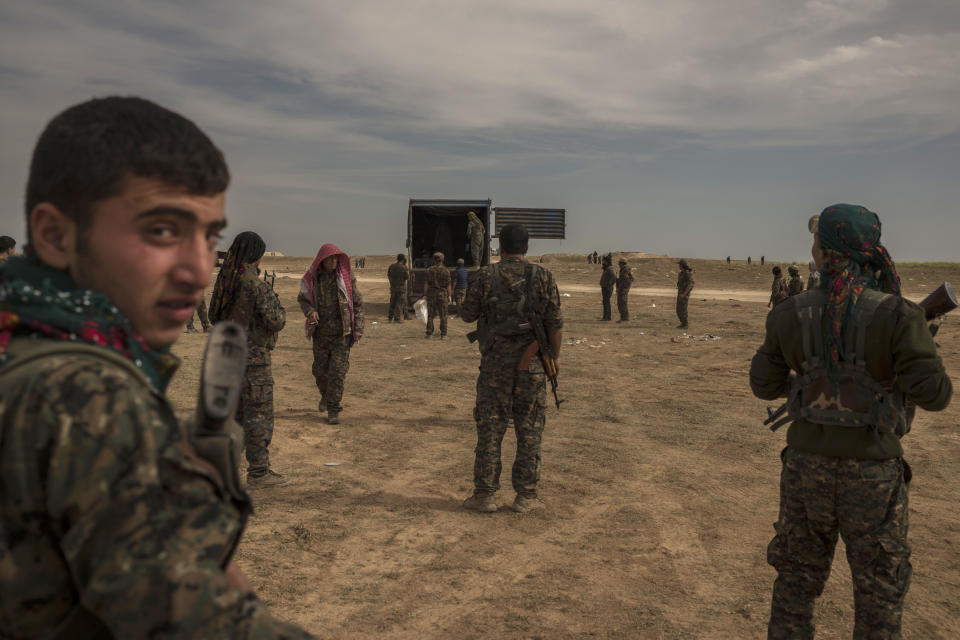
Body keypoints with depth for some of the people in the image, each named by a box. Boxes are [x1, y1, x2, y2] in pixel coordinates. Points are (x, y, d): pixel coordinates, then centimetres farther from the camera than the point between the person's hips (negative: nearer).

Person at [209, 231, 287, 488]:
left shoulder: (224, 281, 6)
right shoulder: (257, 286, -19)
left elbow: (215, 315, 17)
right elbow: (275, 322, -21)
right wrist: (277, 305, -1)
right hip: (252, 358, -8)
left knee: (236, 411, 19)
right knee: (259, 415, 0)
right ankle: (258, 473, 6)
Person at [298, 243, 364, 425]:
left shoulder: (347, 278, -5)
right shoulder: (313, 279, -2)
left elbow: (358, 303, 1)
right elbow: (302, 298, 13)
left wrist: (358, 328, -6)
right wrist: (309, 311, -9)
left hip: (342, 333, -2)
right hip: (321, 332, 2)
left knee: (338, 371, -6)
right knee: (320, 369, 10)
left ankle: (333, 410, 4)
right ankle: (326, 395, 41)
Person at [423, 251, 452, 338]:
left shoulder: (429, 270, -4)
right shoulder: (446, 271, -4)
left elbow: (426, 283, -5)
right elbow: (448, 285, -4)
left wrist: (425, 294, 3)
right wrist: (449, 295, 7)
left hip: (431, 294, 1)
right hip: (442, 294, -1)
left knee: (430, 315, 9)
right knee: (443, 316, 4)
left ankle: (429, 333, 8)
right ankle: (443, 335, 1)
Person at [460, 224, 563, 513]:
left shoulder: (485, 276, -4)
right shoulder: (542, 277, -1)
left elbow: (468, 315, 6)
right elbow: (555, 323, -3)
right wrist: (554, 359, 7)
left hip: (496, 360, 0)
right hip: (531, 362, 1)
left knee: (490, 427, 6)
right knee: (529, 428, 7)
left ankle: (484, 495, 9)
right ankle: (526, 495, 11)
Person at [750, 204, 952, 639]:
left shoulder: (791, 315, -5)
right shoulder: (895, 315, -15)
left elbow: (764, 385, 4)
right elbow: (931, 394, -14)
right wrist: (921, 359, 7)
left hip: (807, 465, 3)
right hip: (871, 474, -2)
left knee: (796, 582, 19)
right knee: (879, 593, 15)